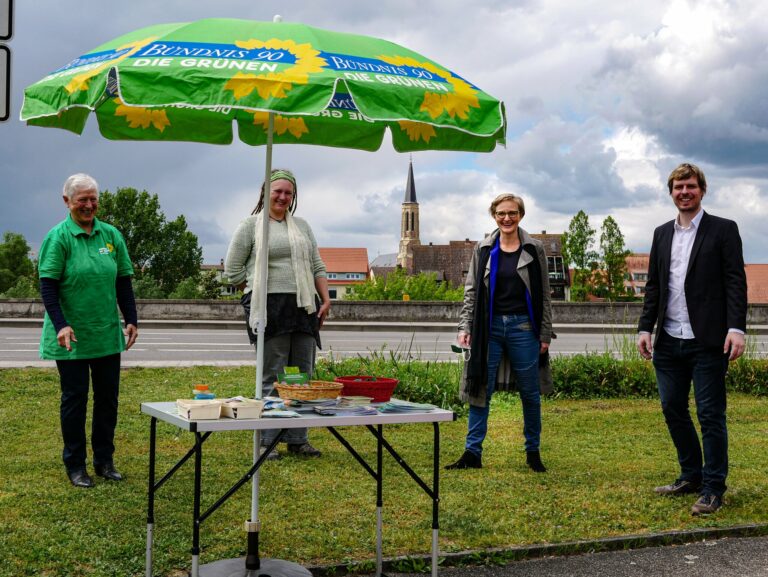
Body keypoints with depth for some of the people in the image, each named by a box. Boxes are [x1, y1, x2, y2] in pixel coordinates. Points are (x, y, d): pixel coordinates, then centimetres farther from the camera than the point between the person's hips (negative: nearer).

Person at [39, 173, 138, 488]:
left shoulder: (111, 235, 5)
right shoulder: (58, 237, -8)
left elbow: (123, 282, 9)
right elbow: (48, 286, -12)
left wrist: (131, 320, 4)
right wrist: (61, 325, -23)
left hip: (107, 334, 4)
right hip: (72, 338, -4)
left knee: (108, 398, 10)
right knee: (74, 399, 5)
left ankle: (104, 460, 24)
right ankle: (75, 465, 17)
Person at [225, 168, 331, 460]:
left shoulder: (302, 226, 19)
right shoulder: (251, 225, 4)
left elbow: (317, 267, 18)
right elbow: (233, 269, 4)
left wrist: (326, 299, 7)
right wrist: (256, 294, 3)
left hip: (303, 308, 5)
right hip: (270, 309, -5)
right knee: (272, 378, -4)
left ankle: (297, 439, 13)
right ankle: (266, 441, 3)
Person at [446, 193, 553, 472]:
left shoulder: (534, 249, 2)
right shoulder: (483, 249, 5)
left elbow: (544, 295, 4)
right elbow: (471, 291, 7)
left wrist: (545, 333, 0)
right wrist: (465, 327, -2)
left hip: (523, 327, -1)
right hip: (489, 327, 1)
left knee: (530, 393, 6)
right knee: (480, 390, 1)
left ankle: (533, 452, 20)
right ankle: (472, 452, 7)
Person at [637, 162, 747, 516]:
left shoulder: (723, 230, 0)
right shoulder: (662, 234, 14)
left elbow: (736, 283, -6)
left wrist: (736, 328, -16)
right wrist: (645, 328, 6)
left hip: (707, 341, -5)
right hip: (669, 341, 5)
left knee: (710, 415, -1)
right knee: (672, 409, 10)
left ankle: (713, 489, 8)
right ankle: (691, 477, 25)